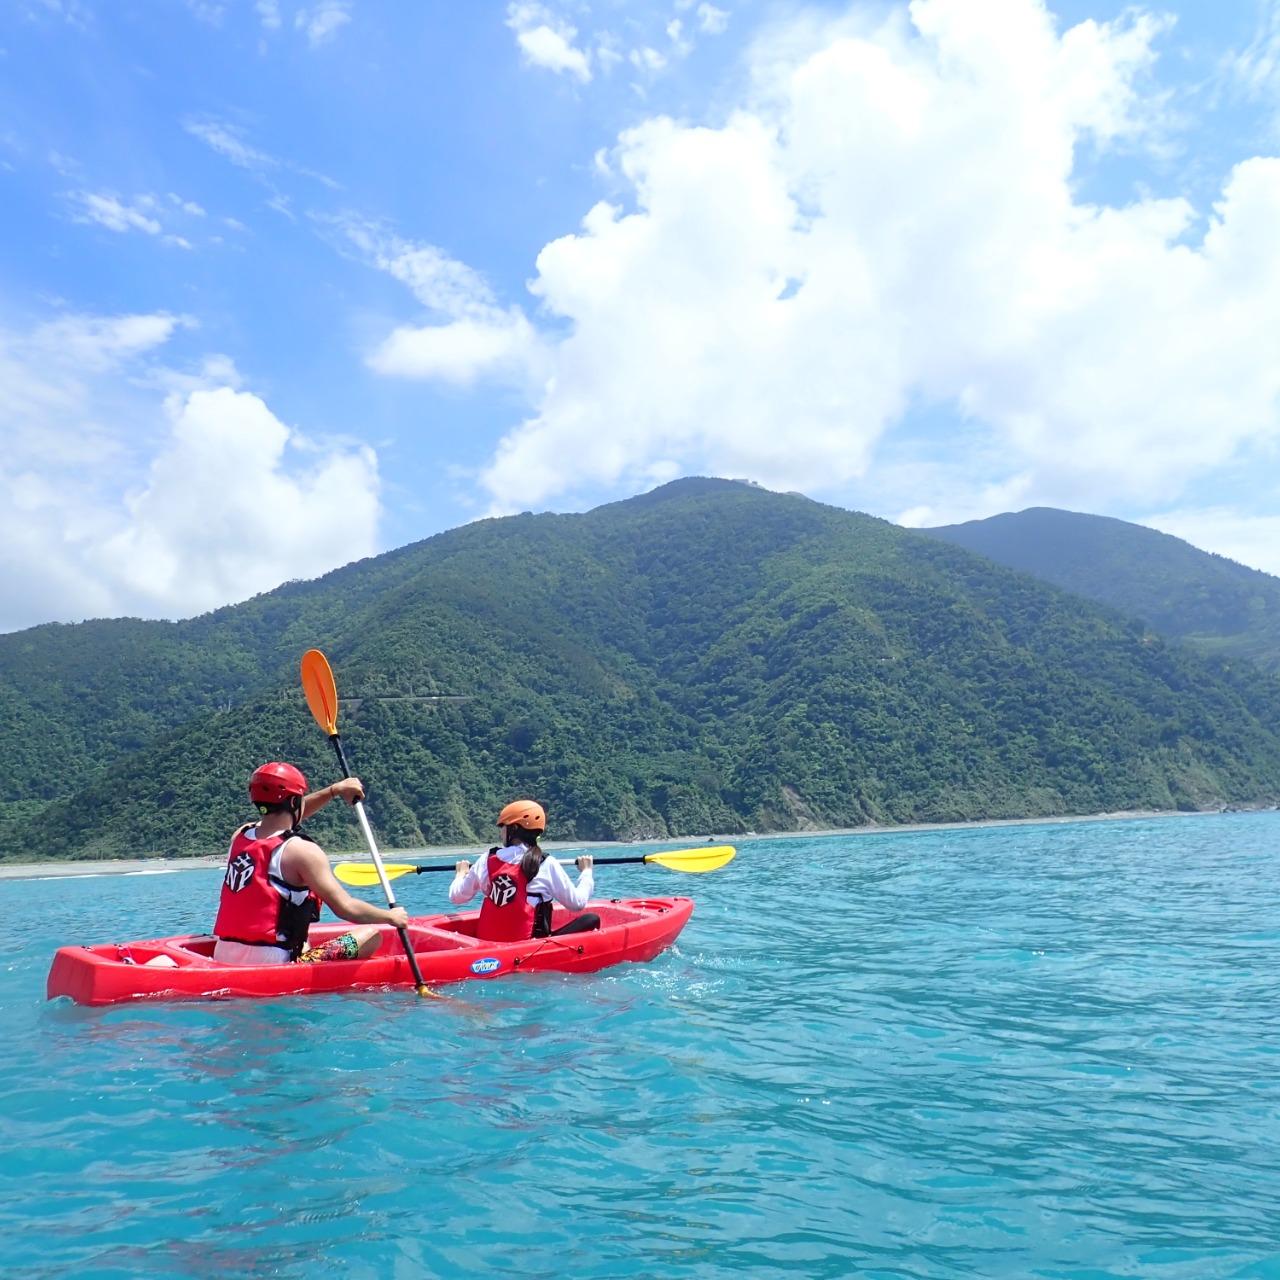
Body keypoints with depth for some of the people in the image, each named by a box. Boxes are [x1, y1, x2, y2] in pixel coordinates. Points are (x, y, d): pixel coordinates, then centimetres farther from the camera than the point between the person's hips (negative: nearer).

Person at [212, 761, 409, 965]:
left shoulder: (240, 835, 7)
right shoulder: (302, 851, -13)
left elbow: (283, 813, 28)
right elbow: (345, 908, -14)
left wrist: (334, 790, 27)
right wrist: (391, 917, 1)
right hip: (272, 967, -7)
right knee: (371, 936, 2)